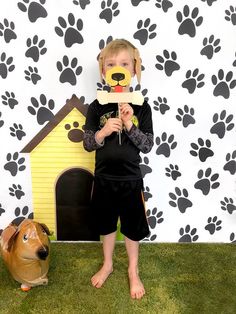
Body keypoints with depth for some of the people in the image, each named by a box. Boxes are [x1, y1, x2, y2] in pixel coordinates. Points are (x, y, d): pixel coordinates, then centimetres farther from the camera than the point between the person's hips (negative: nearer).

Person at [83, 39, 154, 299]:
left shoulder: (141, 108, -7)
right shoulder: (97, 107, -5)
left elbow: (147, 146, -8)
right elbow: (87, 144, -4)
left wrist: (130, 126, -23)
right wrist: (103, 132, -24)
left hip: (130, 179, -1)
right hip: (104, 178, 1)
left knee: (132, 227, 15)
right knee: (106, 224, 20)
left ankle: (133, 271, 41)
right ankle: (107, 265, 46)